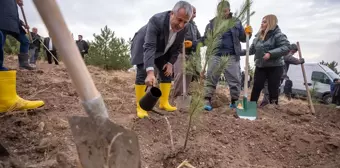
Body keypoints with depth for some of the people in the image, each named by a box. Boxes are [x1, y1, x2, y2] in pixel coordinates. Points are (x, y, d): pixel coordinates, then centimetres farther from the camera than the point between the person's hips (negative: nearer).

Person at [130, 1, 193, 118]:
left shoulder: (183, 29, -20)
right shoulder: (156, 20, -38)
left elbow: (177, 47, -2)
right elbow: (149, 47, -46)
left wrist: (170, 63, -11)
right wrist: (150, 72, -56)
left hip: (162, 51, 6)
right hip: (143, 46, -5)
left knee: (167, 73, 1)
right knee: (142, 74, -16)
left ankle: (164, 103, 13)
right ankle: (140, 107, -8)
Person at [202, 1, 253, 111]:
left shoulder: (236, 22, 10)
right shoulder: (212, 23, 7)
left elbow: (242, 39, 12)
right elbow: (205, 39, 11)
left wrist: (247, 33, -8)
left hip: (232, 56, 1)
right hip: (216, 56, -1)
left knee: (235, 80, 5)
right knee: (211, 79, 0)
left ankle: (234, 102, 20)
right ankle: (207, 101, 8)